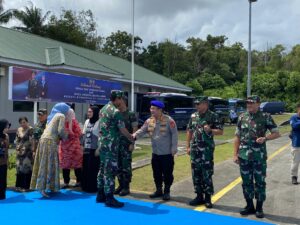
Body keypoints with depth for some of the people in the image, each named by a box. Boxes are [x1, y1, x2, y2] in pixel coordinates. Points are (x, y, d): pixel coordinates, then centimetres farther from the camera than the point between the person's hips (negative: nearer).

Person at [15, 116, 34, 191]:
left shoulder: (31, 130, -9)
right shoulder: (18, 130, 10)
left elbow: (32, 141, -13)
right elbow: (16, 140, 16)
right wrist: (17, 147, 5)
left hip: (28, 152, -6)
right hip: (20, 152, 6)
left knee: (27, 168, -2)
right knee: (19, 168, 11)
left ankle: (26, 186, 5)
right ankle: (19, 185, 21)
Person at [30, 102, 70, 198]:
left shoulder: (53, 116, 25)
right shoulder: (61, 116, 0)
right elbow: (60, 130, -9)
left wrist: (60, 137, 25)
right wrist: (65, 136, 9)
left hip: (44, 140, 9)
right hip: (50, 141, -8)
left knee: (45, 164, 8)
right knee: (49, 165, -8)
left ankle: (51, 187, 14)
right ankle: (42, 187, -13)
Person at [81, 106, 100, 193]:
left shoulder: (99, 122, -10)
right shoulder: (87, 122, 13)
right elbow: (83, 134, 17)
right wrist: (82, 145, 13)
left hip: (95, 149, -7)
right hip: (86, 149, 7)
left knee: (93, 168, -2)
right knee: (85, 168, 10)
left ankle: (93, 187, 8)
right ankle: (85, 186, 21)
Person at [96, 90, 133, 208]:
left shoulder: (103, 109, 13)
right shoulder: (115, 111, -15)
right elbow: (123, 130, -11)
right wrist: (132, 138, 5)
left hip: (102, 144, 9)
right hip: (110, 146, -9)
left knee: (103, 169, 14)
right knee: (110, 171, -5)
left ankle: (101, 195, 22)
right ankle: (109, 198, 0)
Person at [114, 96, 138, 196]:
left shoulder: (131, 114, -4)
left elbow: (135, 130, -7)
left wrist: (132, 143, -13)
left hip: (126, 144, -5)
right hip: (116, 143, 5)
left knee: (126, 166, -1)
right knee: (118, 166, 10)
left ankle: (126, 187, 9)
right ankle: (121, 185, 21)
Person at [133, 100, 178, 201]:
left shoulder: (169, 120, -12)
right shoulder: (149, 121, 4)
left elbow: (174, 134, -10)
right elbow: (142, 131, 0)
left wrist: (174, 148, -13)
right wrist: (134, 136, -20)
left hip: (167, 153, -5)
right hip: (155, 153, 6)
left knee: (167, 173, 4)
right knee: (156, 173, 14)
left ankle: (167, 192, 18)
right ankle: (159, 190, 29)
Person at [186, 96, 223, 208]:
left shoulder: (213, 116, -4)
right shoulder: (193, 116, 10)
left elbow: (220, 131, -3)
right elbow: (189, 131, 14)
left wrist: (210, 130, -21)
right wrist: (188, 146, 10)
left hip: (207, 149, -5)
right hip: (194, 149, 5)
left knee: (207, 174, -1)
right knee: (196, 174, 10)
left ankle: (208, 198, 11)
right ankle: (199, 196, 22)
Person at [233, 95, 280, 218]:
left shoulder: (265, 117, -3)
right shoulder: (242, 117, 6)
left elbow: (276, 133, -1)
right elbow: (237, 137, 9)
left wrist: (265, 138, -20)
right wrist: (235, 154, 4)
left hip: (259, 156, -3)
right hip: (244, 156, 3)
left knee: (260, 182, 6)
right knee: (246, 182, 10)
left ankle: (259, 208, 19)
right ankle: (249, 206, 25)